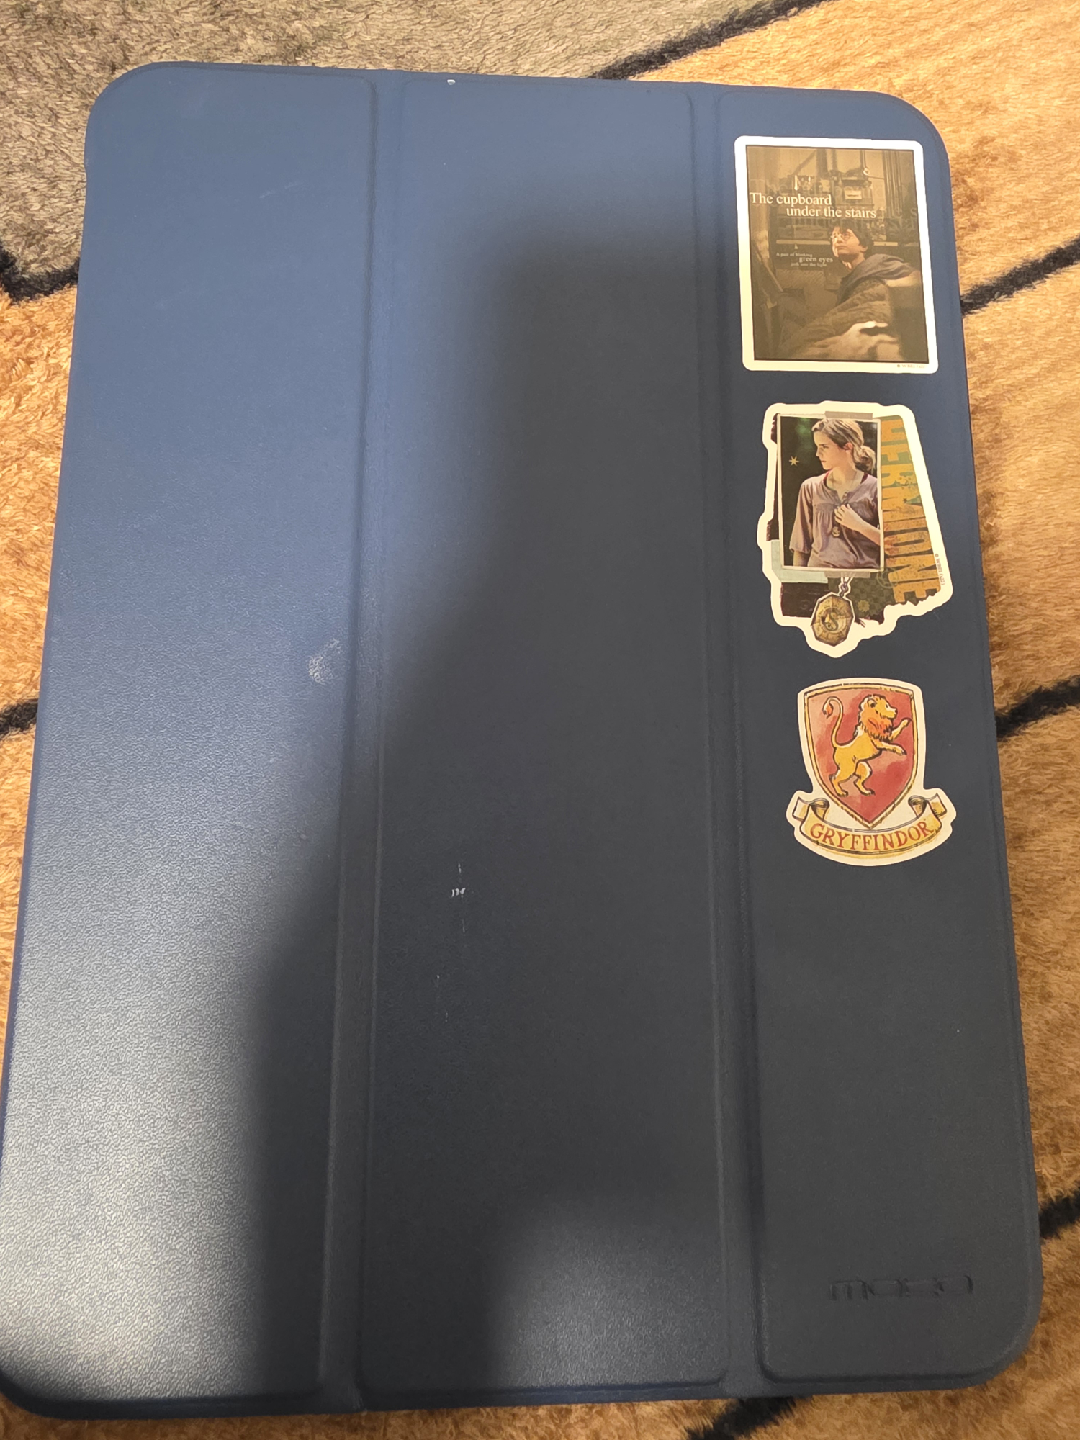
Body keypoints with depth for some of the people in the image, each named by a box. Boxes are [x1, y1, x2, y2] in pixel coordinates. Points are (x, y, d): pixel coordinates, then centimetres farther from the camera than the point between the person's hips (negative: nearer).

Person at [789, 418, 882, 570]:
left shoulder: (873, 488, 3)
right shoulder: (810, 488, 10)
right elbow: (800, 547, 11)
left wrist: (860, 525, -7)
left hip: (863, 572, -1)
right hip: (818, 570, 1)